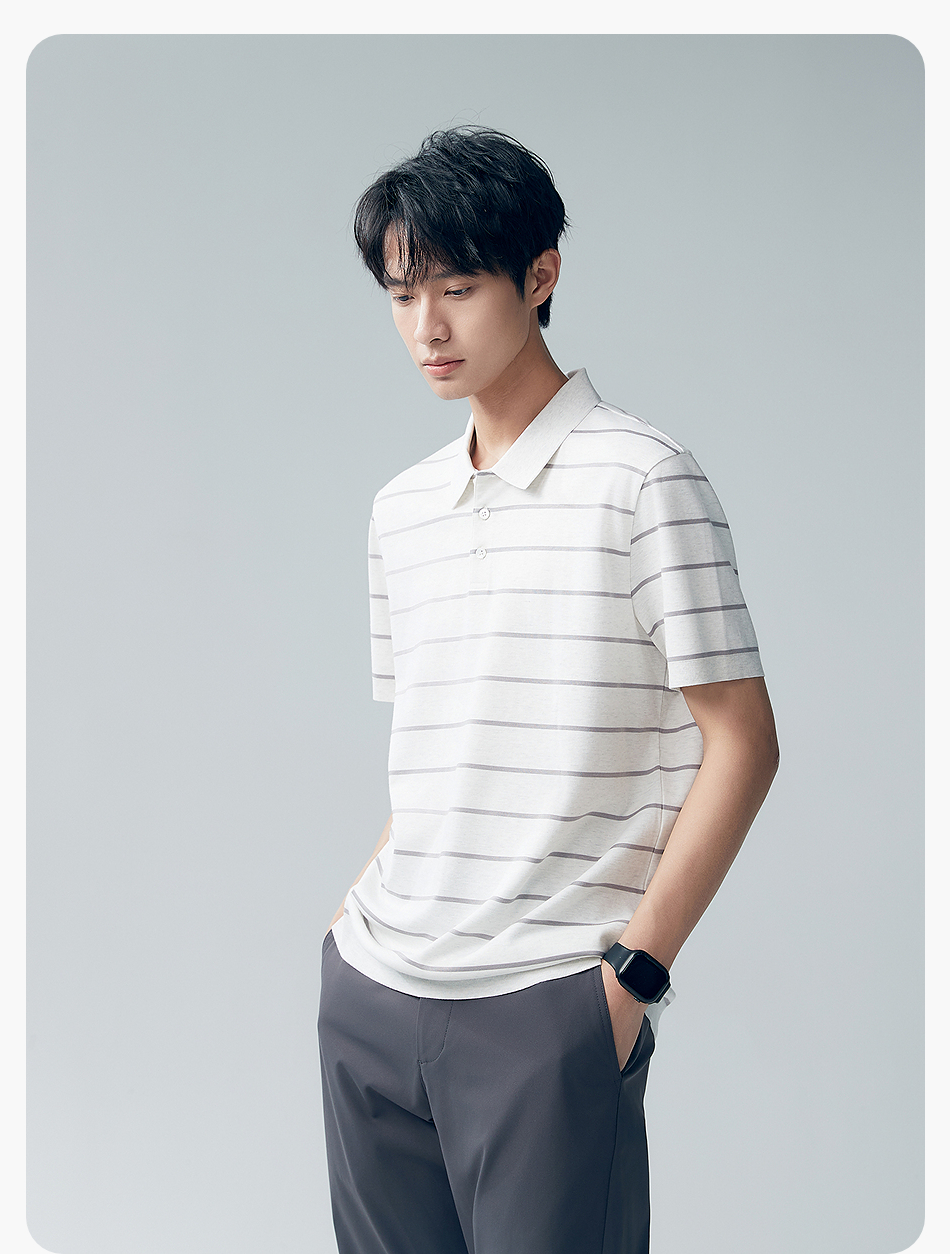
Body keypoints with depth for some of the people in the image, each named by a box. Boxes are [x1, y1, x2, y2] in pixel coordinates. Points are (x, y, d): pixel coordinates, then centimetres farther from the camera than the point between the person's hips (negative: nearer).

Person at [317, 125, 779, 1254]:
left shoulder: (640, 478, -7)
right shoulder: (401, 508, 13)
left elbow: (741, 745, -8)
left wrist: (635, 967, -11)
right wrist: (362, 911, 7)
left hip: (548, 1002, -6)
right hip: (373, 992, 6)